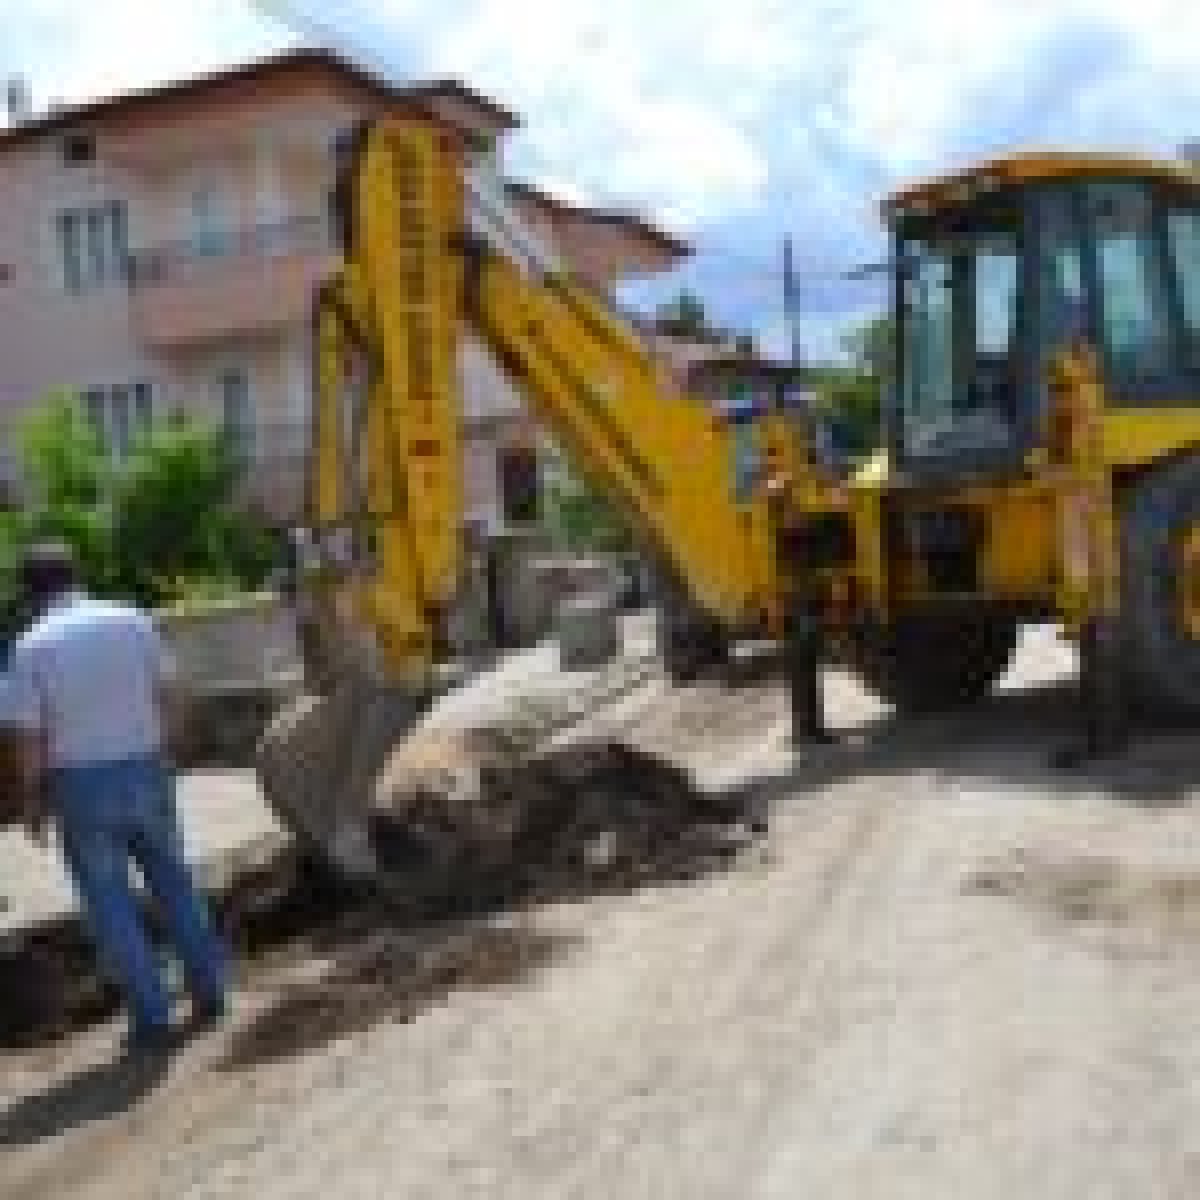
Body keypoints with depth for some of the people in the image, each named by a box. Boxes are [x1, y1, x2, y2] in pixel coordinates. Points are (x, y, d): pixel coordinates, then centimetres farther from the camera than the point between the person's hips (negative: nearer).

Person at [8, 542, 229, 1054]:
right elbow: (165, 696, 4)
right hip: (144, 770, 3)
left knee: (111, 905, 9)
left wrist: (32, 801, 3)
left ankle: (153, 1018, 13)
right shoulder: (133, 620, -2)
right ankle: (208, 990, 22)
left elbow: (31, 740, -11)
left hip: (80, 786, -3)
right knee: (172, 881, 20)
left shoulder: (30, 649, -12)